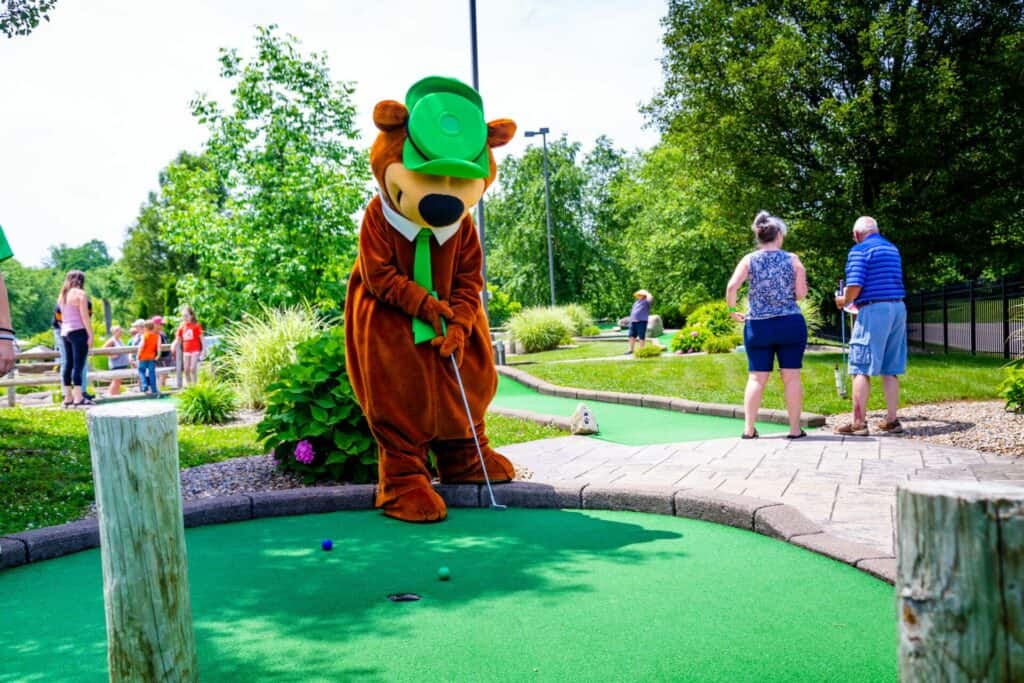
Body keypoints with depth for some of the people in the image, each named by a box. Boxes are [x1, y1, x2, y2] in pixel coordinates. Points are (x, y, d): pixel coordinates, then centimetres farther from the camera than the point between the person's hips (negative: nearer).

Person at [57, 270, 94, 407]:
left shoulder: (62, 296, 17)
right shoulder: (80, 293, -6)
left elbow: (61, 318, 16)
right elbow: (85, 316, -12)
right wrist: (90, 334, -11)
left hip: (65, 333, 8)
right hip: (78, 332, -7)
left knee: (68, 365, 9)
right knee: (78, 365, -10)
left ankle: (68, 398, 11)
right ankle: (78, 398, -14)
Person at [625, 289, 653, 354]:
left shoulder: (646, 302, 0)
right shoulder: (636, 302, 23)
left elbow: (650, 298, -23)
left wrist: (646, 293, -4)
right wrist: (630, 320, 20)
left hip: (642, 321, -7)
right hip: (633, 321, 7)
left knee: (641, 337, -4)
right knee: (632, 336, 8)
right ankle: (630, 349, 16)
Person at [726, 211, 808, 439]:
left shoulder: (749, 260, 0)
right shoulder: (792, 259, 1)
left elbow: (732, 287, -13)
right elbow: (801, 293, -2)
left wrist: (732, 310, 1)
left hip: (758, 326, 1)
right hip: (791, 324, -1)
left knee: (756, 378, 5)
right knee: (791, 377, 5)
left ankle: (749, 429, 3)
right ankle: (795, 429, 9)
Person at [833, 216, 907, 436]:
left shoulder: (859, 250, -6)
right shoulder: (893, 249, 18)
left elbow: (855, 287, -15)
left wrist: (844, 300, 5)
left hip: (874, 309, -7)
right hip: (898, 308, 8)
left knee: (861, 368, -3)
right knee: (890, 370, 11)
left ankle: (858, 423, -4)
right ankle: (891, 420, 13)